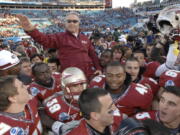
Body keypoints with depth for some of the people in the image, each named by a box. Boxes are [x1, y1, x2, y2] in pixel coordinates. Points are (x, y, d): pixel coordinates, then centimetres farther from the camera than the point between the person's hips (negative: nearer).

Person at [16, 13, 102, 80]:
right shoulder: (60, 37, 1)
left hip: (89, 75, 4)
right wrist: (31, 30, -35)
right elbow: (45, 39, -17)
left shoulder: (84, 38, 14)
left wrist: (98, 68, 12)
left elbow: (92, 54, 22)